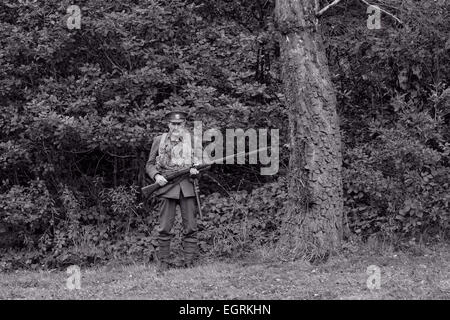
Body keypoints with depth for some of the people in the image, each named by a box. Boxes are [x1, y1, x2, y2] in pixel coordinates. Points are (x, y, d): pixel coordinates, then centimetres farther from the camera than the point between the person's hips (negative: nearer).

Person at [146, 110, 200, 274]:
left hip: (188, 187, 1)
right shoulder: (159, 140, 10)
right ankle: (162, 263, 7)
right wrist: (156, 176, -6)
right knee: (164, 228, -2)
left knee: (190, 228, 0)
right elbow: (149, 164, 13)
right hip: (167, 186, -1)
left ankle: (189, 263, 5)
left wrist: (195, 170, -5)